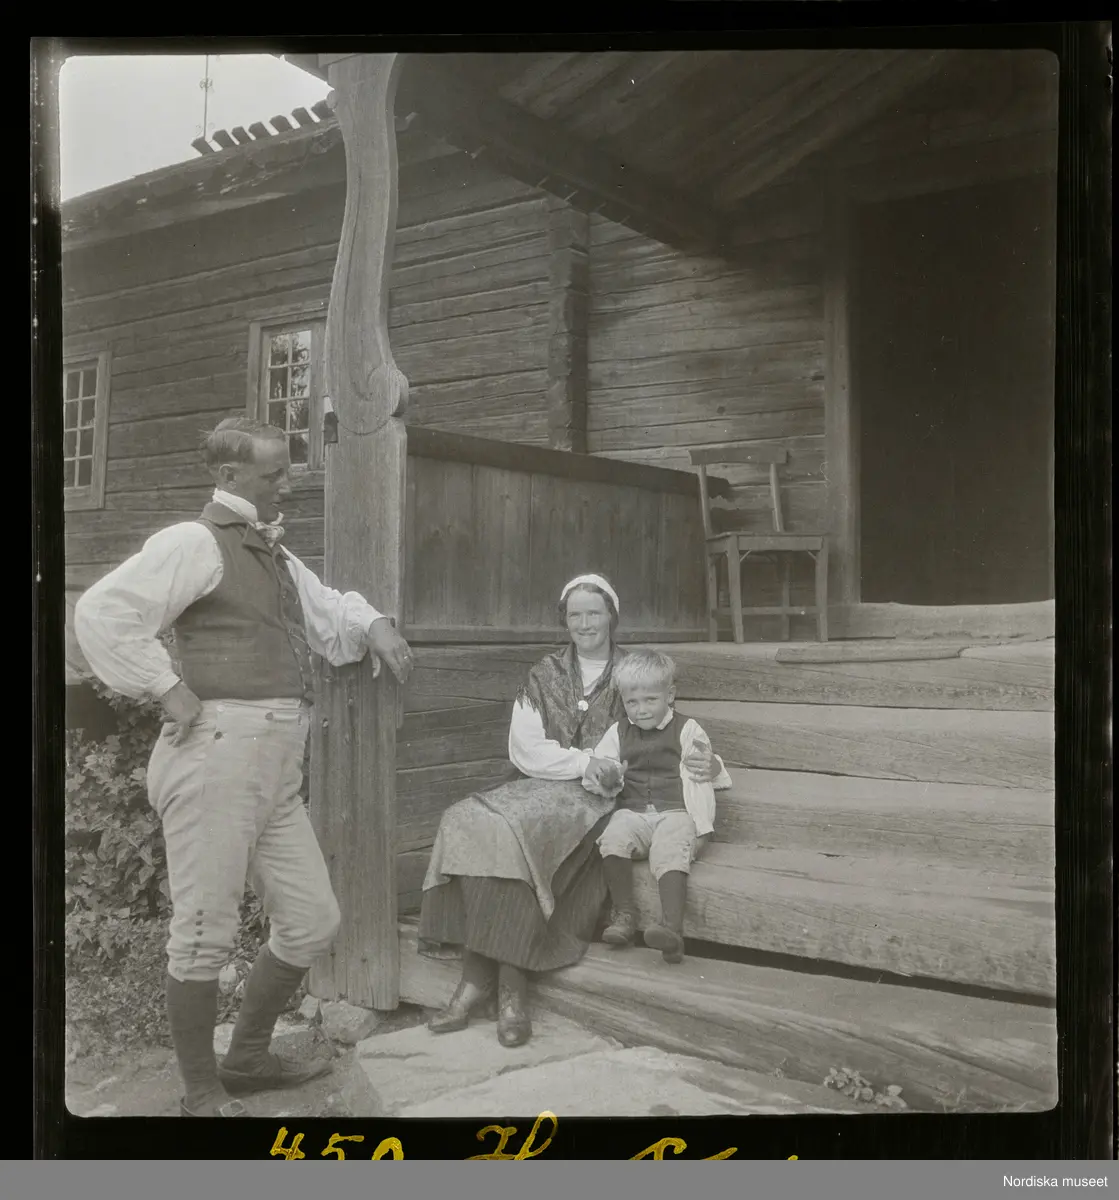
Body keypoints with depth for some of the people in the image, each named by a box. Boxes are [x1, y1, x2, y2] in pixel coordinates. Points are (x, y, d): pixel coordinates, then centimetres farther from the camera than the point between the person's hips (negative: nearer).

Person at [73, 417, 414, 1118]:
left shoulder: (276, 555, 19)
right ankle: (203, 1095, 19)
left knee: (313, 922, 14)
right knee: (207, 932, 2)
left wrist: (373, 626, 14)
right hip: (220, 752, -9)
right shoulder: (197, 542, -8)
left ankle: (248, 1059, 33)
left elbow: (327, 612, 34)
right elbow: (102, 615, -17)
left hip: (278, 769, 9)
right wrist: (168, 689, -16)